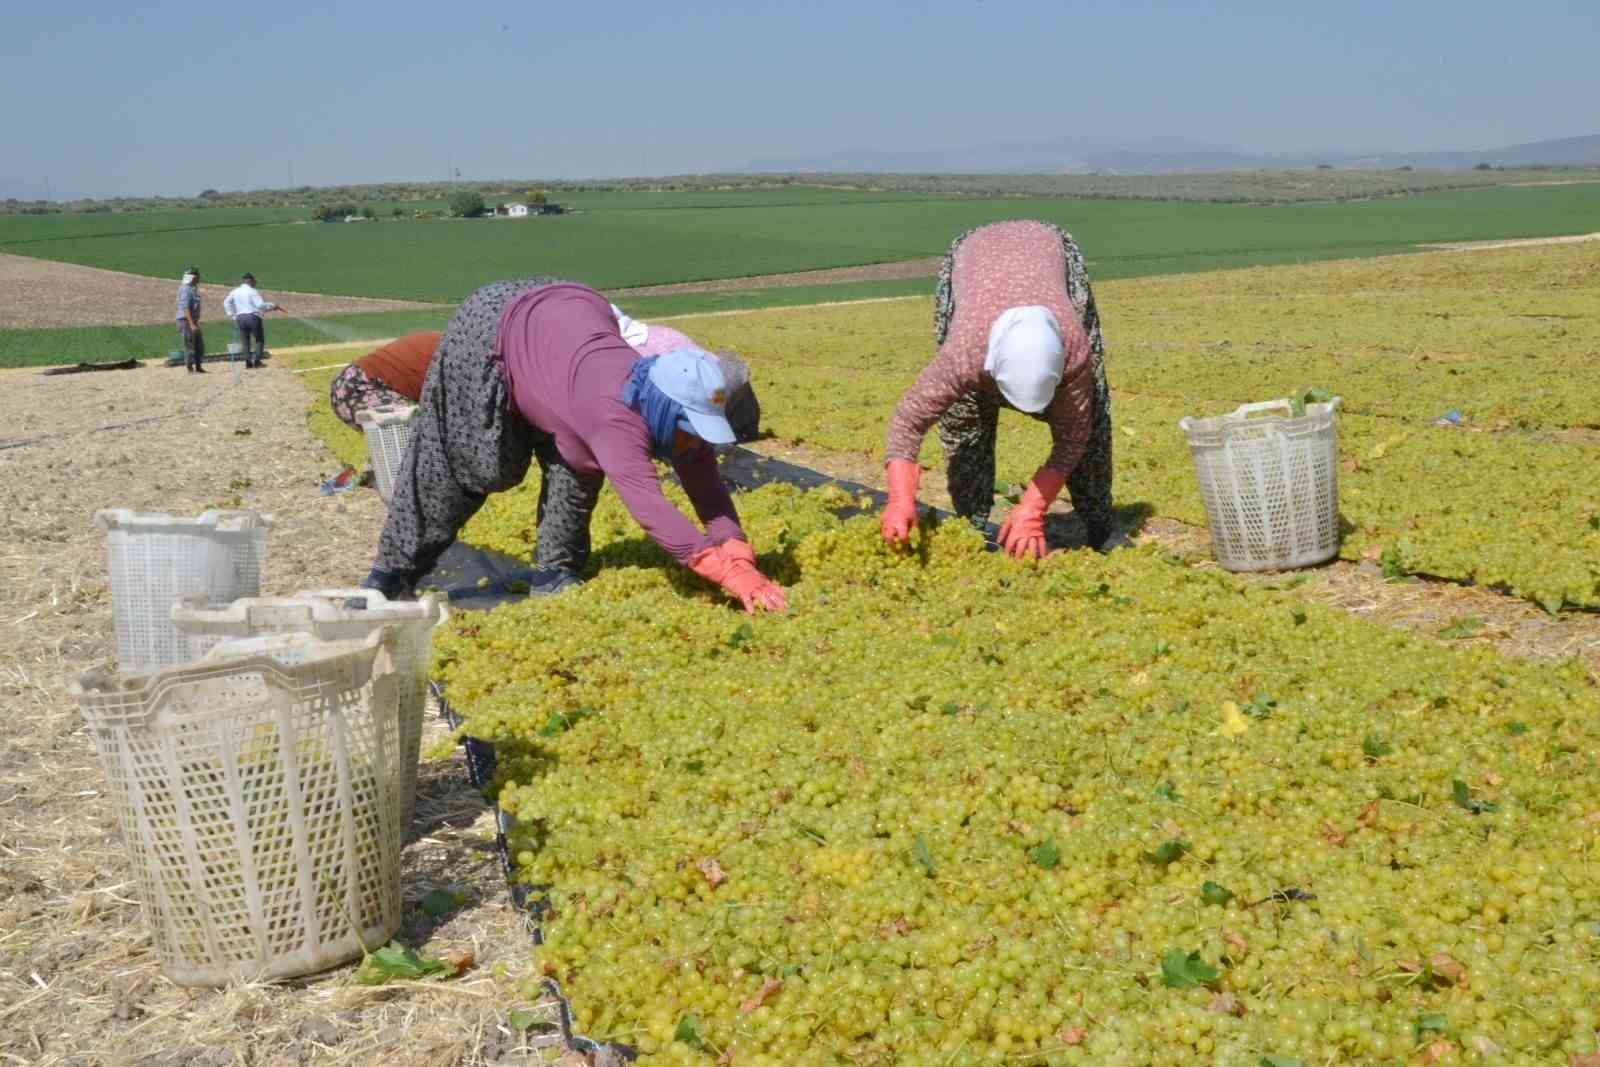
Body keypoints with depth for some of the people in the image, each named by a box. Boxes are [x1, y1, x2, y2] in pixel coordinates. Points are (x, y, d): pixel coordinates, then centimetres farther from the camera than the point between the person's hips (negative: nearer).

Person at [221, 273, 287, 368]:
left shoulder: (235, 292, 12)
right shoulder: (252, 291, -8)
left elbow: (226, 302, 20)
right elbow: (260, 305, -16)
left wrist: (231, 315, 20)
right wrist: (272, 306, -6)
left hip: (240, 318, 5)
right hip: (253, 317, -5)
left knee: (245, 341, 12)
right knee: (259, 340, 6)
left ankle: (248, 360, 2)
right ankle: (256, 359, -6)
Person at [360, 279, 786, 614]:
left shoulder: (683, 407, -23)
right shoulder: (615, 417, -44)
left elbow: (709, 491, -22)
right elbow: (648, 505, -53)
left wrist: (741, 565, -37)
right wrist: (727, 574, -58)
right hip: (492, 327, -6)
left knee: (578, 464, -2)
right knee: (448, 461, 1)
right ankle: (391, 575, 16)